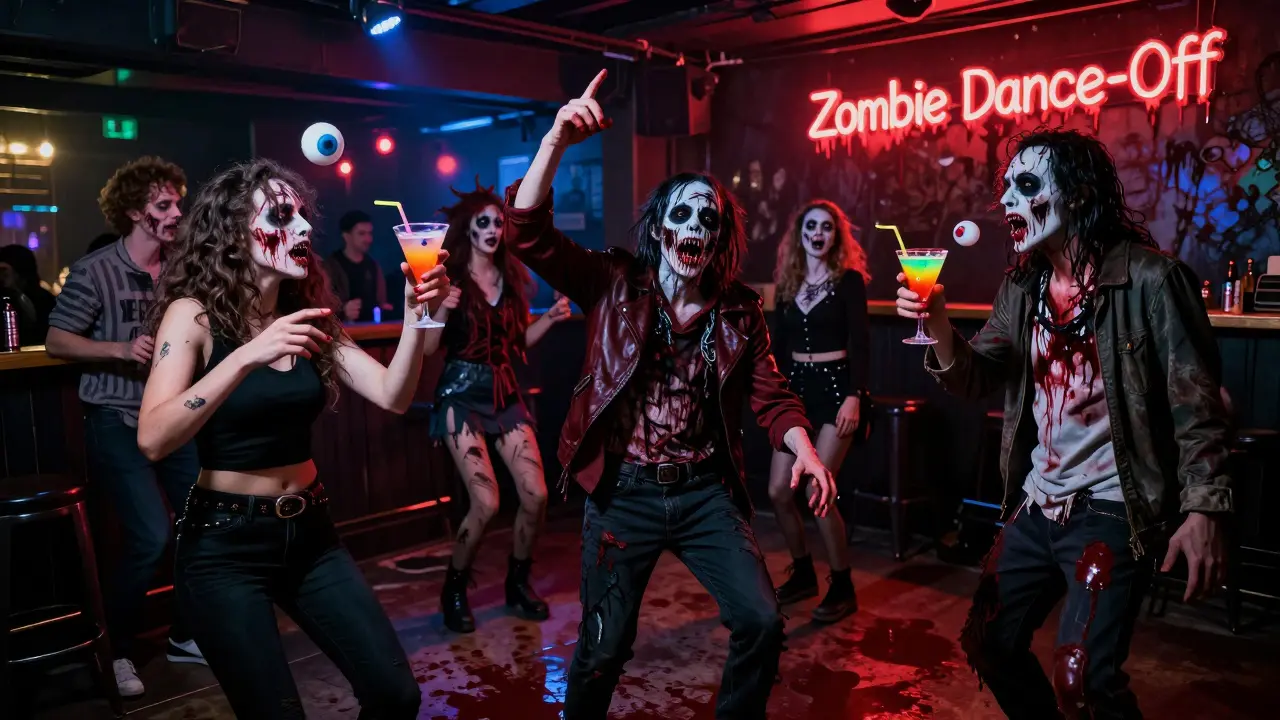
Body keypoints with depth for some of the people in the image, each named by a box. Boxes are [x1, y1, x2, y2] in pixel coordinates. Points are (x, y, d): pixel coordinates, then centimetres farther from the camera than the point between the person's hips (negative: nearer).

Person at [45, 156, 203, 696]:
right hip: (117, 423, -6)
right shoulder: (95, 271, -10)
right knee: (150, 537, -13)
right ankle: (118, 651, 11)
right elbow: (56, 341, -8)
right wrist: (121, 350, -21)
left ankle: (184, 636, 27)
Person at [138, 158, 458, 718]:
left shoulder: (306, 314, 4)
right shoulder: (194, 313, -10)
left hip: (309, 531, 5)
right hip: (224, 543, -4)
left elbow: (391, 396, -5)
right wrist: (247, 357, -33)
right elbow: (153, 439, -23)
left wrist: (416, 316, -19)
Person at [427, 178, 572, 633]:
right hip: (462, 393, -5)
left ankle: (518, 584, 21)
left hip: (505, 393, 5)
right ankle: (454, 590, 12)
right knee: (486, 502, -13)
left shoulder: (512, 277, 9)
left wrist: (551, 318, 3)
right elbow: (428, 347, -11)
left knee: (536, 495, -2)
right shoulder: (449, 278, -6)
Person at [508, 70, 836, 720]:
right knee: (605, 644, 9)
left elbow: (770, 395, 4)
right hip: (625, 490, -2)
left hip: (706, 490, 2)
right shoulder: (614, 284, -7)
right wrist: (557, 139, -28)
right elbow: (526, 232, -17)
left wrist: (803, 449, -15)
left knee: (761, 622, 1)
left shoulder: (740, 308, 0)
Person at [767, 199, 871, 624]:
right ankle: (803, 574, 23)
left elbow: (859, 343, -10)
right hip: (797, 387, 5)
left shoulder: (849, 280, -4)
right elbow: (779, 343, 13)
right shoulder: (788, 282, 10)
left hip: (836, 386, -5)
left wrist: (854, 396, -19)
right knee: (778, 491, 2)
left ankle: (843, 589, 8)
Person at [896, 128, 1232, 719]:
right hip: (1035, 506, 7)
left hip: (1112, 511, -7)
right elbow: (976, 379, 1)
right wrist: (937, 323, -18)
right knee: (988, 643, 15)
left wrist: (1203, 508, -19)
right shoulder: (1021, 285, 6)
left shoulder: (1150, 278, -13)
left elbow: (1196, 404, -12)